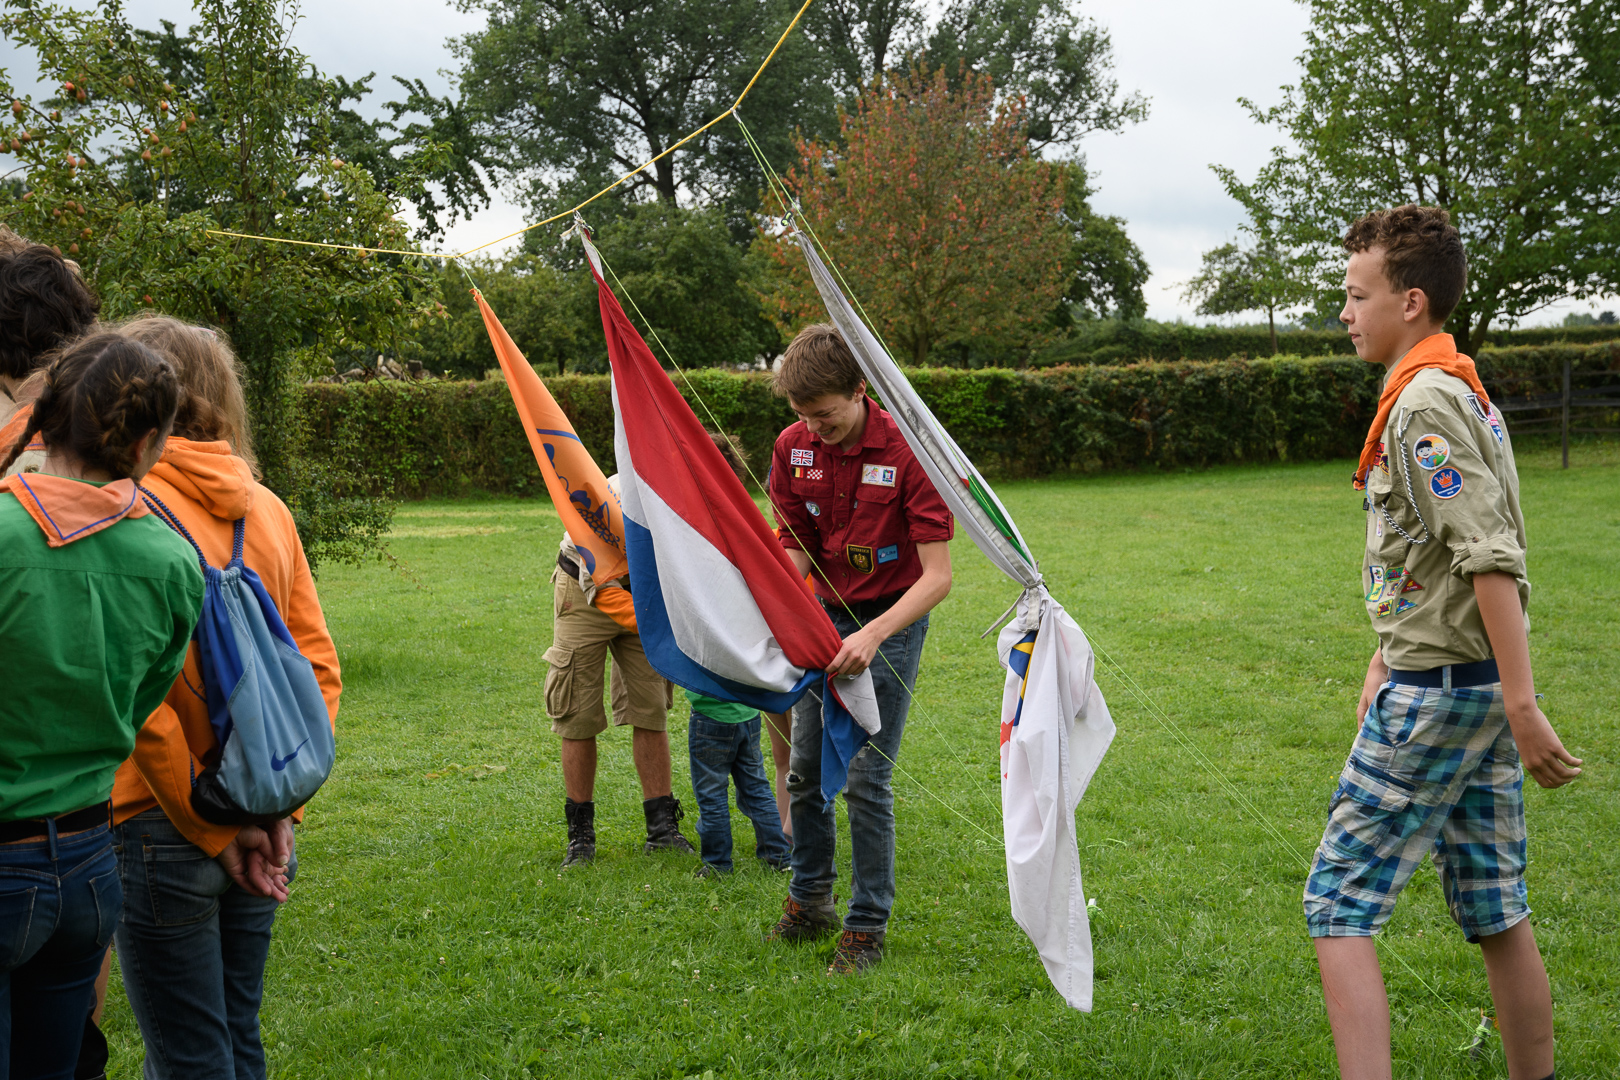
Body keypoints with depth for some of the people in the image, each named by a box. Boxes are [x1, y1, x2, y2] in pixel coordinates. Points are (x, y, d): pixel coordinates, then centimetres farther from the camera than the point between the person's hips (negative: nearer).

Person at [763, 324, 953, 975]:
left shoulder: (907, 453, -22)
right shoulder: (795, 447, -6)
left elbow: (938, 576, -23)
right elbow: (795, 546, 4)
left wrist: (872, 635, -33)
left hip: (893, 616, -5)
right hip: (824, 615, 5)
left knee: (866, 778, -7)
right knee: (805, 770, 9)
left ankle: (867, 927, 5)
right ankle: (809, 900, 28)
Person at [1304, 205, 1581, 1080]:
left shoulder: (1424, 403, -16)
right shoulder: (1459, 390, 15)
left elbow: (1492, 559, -23)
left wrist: (1523, 707, -26)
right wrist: (1385, 662, 25)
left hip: (1435, 694, -10)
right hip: (1474, 684, 10)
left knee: (1338, 907, -5)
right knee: (1494, 914, 15)